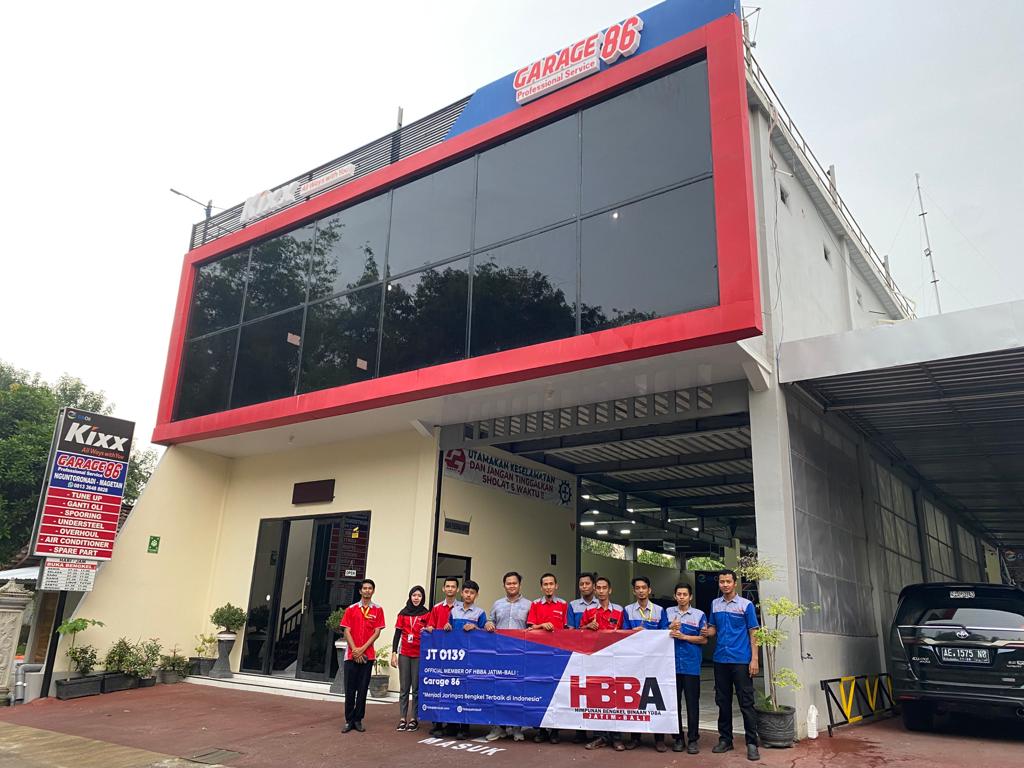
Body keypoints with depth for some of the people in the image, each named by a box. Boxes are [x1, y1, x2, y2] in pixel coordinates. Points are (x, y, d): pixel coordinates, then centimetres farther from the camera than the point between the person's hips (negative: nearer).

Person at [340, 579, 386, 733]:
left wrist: (362, 649, -10)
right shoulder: (351, 609, 6)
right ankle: (349, 721, 10)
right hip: (351, 655, 0)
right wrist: (355, 650, -10)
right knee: (350, 689, 2)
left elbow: (377, 632, -1)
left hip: (367, 655, 0)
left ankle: (358, 720, 12)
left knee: (362, 689, 3)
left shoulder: (377, 610, 4)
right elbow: (347, 631, 1)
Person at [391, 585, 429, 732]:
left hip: (419, 655, -2)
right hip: (404, 653, 2)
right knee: (404, 688, 5)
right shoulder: (403, 613, 8)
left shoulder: (426, 614, 1)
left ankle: (414, 719, 7)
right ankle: (402, 719, 9)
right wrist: (394, 653, 3)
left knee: (416, 688, 1)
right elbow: (397, 634, 7)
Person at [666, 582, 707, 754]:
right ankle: (678, 738, 17)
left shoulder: (699, 615, 2)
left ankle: (693, 739, 10)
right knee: (674, 702, 7)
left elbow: (704, 640, -1)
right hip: (672, 664, 2)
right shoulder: (668, 613, 8)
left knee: (692, 703, 1)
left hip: (691, 664, -2)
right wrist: (671, 629, -10)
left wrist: (683, 636, -11)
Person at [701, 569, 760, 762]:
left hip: (741, 660, -4)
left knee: (746, 703, -2)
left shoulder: (746, 604, -3)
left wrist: (754, 659, -10)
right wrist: (707, 632, -7)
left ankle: (751, 743, 5)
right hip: (720, 659, 4)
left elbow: (753, 633, -3)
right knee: (723, 701, 11)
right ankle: (725, 739, 21)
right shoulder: (715, 604, 9)